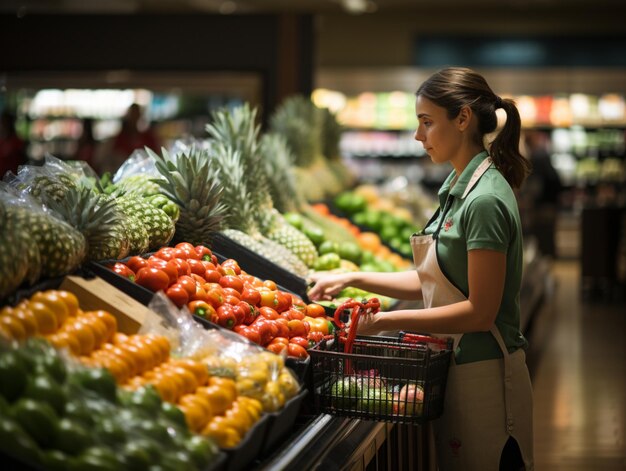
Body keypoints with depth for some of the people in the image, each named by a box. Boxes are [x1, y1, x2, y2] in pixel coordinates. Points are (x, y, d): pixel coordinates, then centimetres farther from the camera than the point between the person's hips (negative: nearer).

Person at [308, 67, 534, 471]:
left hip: (484, 377, -9)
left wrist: (387, 320, -19)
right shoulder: (459, 188, 10)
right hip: (460, 371, 9)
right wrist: (353, 279, 9)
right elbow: (432, 283, 14)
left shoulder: (484, 201, -20)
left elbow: (480, 311, -21)